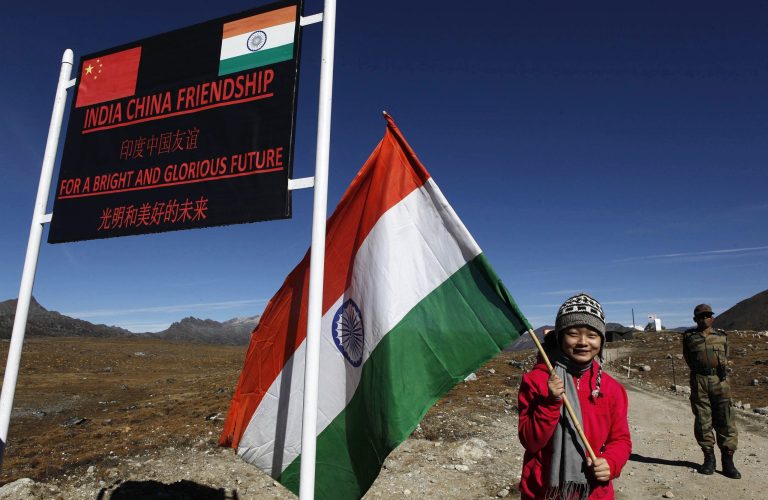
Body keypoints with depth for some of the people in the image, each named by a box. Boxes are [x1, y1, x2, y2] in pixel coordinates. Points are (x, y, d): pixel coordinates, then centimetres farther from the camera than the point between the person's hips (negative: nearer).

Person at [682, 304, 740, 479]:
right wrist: (700, 374, 7)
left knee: (725, 421, 0)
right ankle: (709, 458, 13)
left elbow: (725, 358, 18)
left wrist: (720, 374, 11)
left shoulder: (721, 336, 11)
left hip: (720, 381, 1)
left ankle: (728, 461, 7)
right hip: (699, 381, -1)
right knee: (702, 421, 3)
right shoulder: (689, 336, 7)